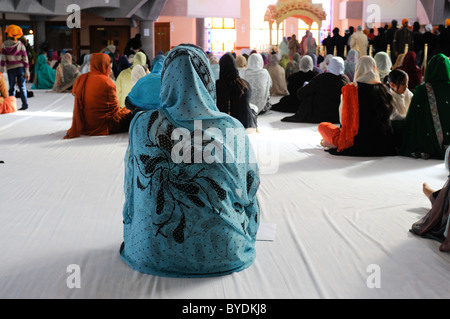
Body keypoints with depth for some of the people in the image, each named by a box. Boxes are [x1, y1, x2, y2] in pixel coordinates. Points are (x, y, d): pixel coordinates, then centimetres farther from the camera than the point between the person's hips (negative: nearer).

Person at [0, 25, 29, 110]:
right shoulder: (20, 45, -4)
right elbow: (25, 59, -3)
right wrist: (27, 71, 1)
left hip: (10, 69, 0)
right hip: (20, 68, 0)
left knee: (12, 88, 6)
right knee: (22, 87, 5)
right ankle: (25, 104, 3)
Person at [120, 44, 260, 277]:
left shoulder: (142, 125, -10)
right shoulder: (232, 129, -12)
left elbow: (132, 187, 3)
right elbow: (249, 186, 1)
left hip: (152, 253, 1)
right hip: (222, 253, 0)